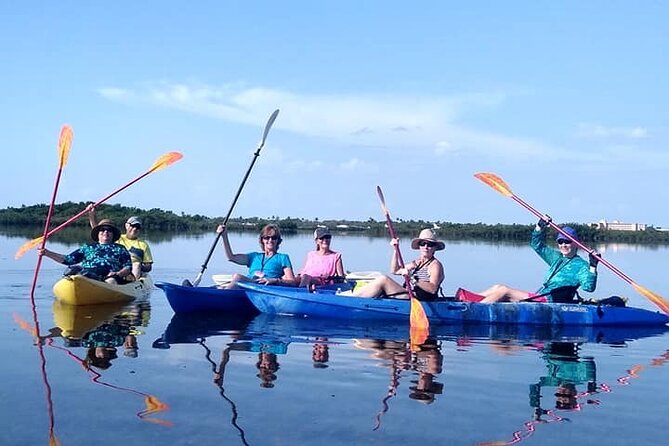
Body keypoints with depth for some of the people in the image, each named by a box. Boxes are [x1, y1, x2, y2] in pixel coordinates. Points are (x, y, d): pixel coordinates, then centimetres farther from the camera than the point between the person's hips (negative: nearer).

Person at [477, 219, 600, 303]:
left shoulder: (580, 265, -4)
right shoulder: (556, 257, 19)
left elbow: (589, 287, -17)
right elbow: (537, 245, 25)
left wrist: (593, 266, -29)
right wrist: (541, 225, 11)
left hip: (550, 301, -9)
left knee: (504, 291, -18)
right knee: (498, 287, 1)